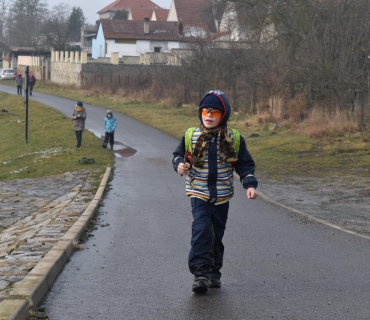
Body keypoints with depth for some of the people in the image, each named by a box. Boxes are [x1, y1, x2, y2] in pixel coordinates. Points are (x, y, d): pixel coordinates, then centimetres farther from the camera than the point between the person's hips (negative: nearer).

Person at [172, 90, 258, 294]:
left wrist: (250, 184, -9)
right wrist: (180, 165, -13)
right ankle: (200, 273, -17)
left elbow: (245, 164, 5)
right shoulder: (191, 136, -1)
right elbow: (178, 155, 10)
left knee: (217, 234, 10)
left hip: (222, 196, 2)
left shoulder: (234, 139, 0)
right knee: (202, 229, -18)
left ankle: (214, 273, 24)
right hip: (199, 194, -2)